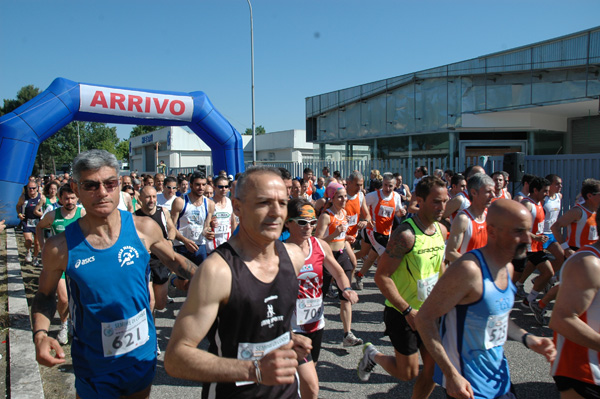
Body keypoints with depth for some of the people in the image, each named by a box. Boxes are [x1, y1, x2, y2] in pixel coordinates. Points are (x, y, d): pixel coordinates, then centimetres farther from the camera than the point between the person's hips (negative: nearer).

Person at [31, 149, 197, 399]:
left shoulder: (143, 228, -12)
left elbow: (174, 260, 4)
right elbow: (45, 294, 2)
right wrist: (40, 334, -14)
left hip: (144, 356, 2)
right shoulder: (61, 247, -14)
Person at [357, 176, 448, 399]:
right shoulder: (406, 234, -24)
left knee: (434, 368, 11)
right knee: (408, 373, 5)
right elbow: (381, 276, -24)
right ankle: (372, 354, 31)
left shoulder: (441, 230, 1)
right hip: (402, 313, -7)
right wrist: (408, 310, -23)